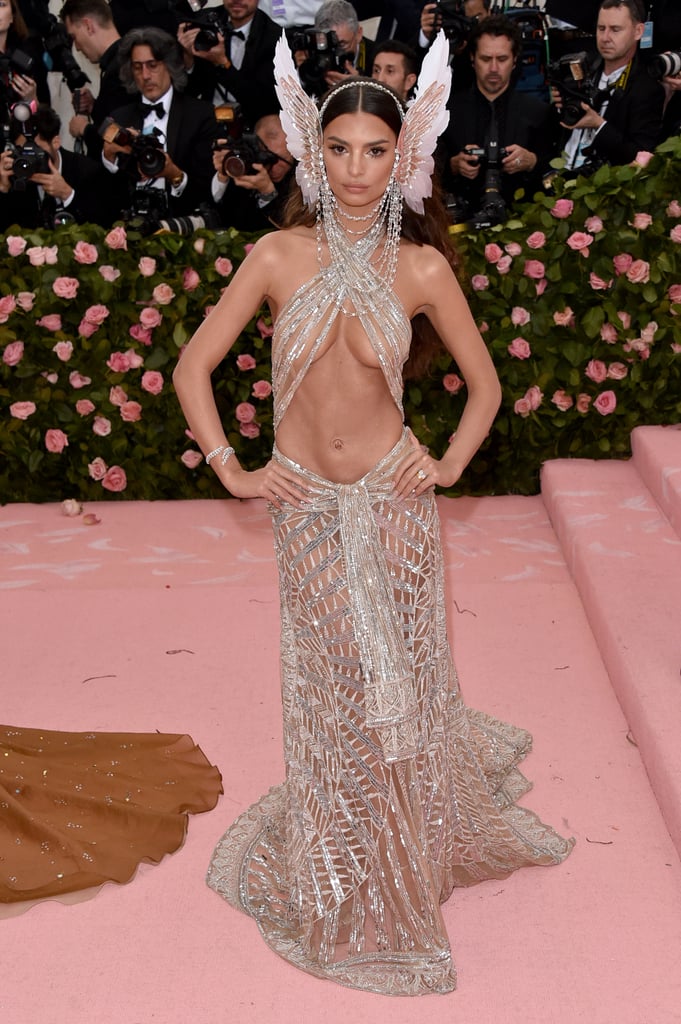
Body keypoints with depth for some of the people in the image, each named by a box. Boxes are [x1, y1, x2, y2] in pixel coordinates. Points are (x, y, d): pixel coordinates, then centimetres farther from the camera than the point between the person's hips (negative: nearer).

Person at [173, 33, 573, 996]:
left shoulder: (420, 267, -4)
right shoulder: (280, 255, -4)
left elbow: (485, 382, 7)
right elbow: (193, 367, -1)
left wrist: (450, 463, -4)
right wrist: (231, 470, -5)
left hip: (392, 501, 0)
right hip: (306, 507, 1)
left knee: (401, 675, 11)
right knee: (332, 688, 10)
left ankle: (412, 857, 41)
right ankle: (346, 887, 34)